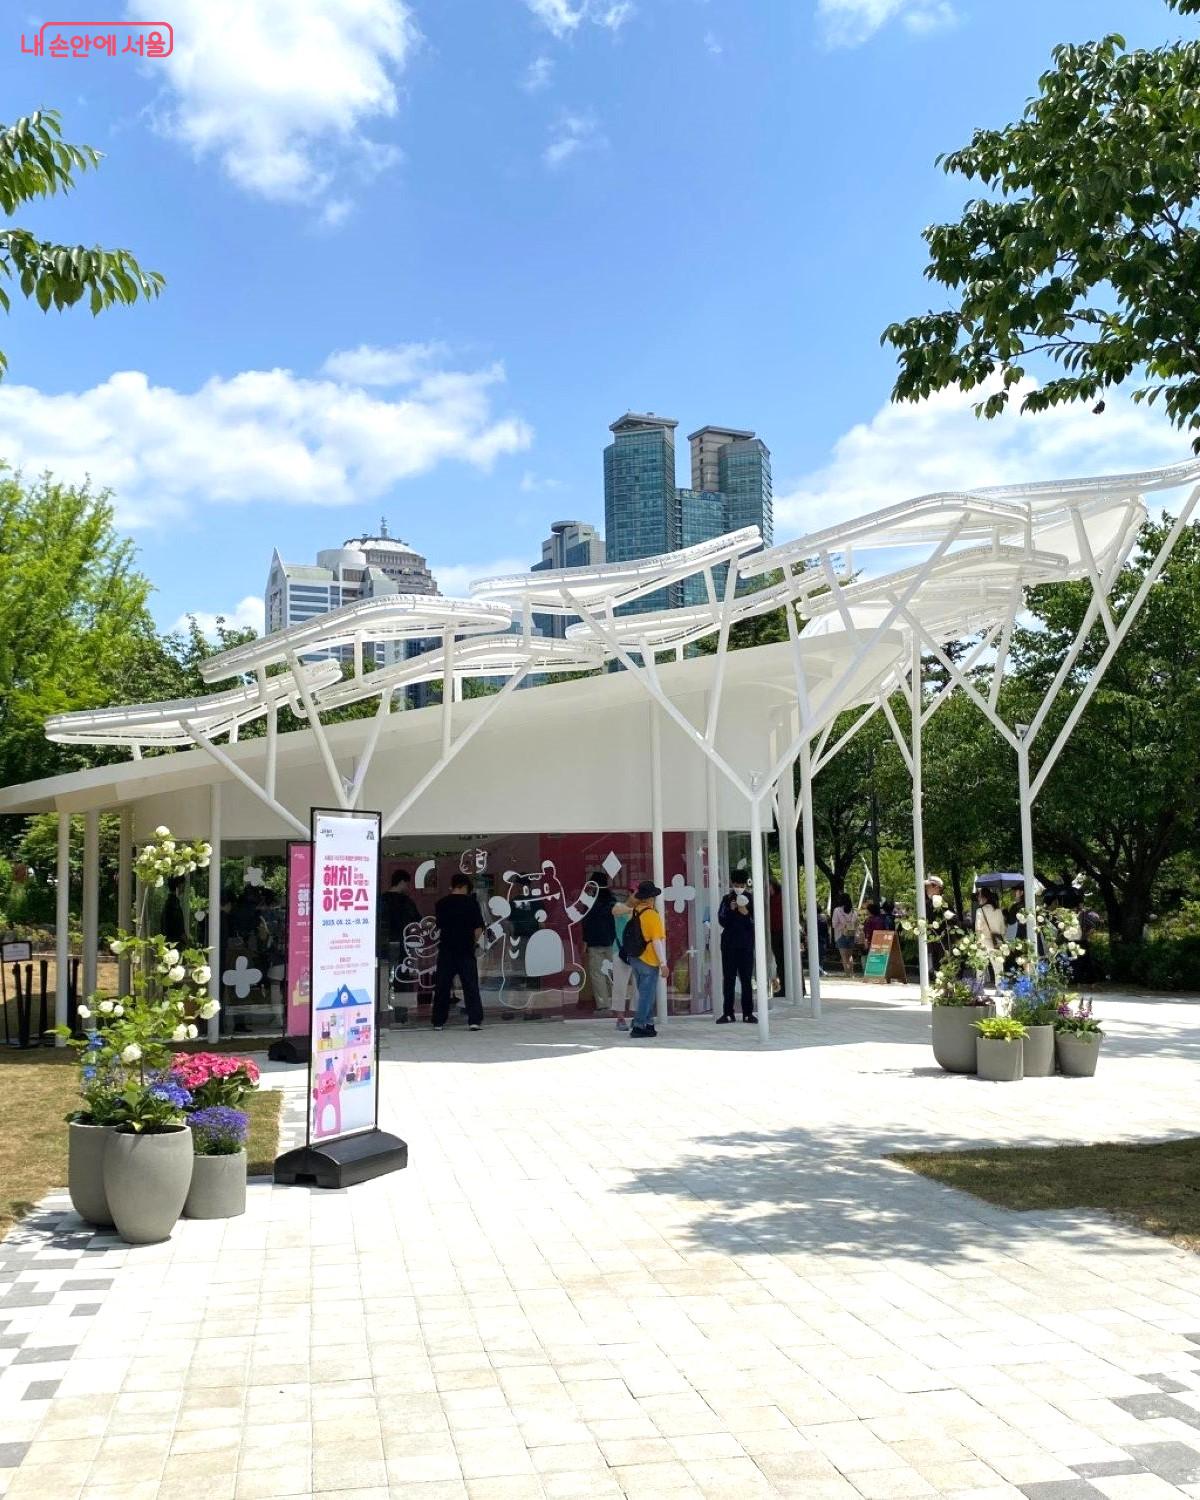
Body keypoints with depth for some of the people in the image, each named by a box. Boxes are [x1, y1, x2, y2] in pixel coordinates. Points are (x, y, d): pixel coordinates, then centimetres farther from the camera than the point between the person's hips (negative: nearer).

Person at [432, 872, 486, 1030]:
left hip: (446, 950, 2)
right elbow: (479, 928, -3)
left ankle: (438, 1022, 14)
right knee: (471, 986, 2)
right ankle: (474, 1020, -6)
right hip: (466, 950, -2)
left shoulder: (441, 903, 2)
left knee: (442, 986, 10)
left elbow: (439, 926, 13)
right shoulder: (471, 902, -4)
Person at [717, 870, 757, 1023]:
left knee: (746, 979, 2)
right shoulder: (727, 899, 4)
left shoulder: (750, 899, 2)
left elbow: (754, 923, -1)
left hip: (746, 944, 0)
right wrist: (731, 910, -16)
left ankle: (748, 1012, 6)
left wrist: (746, 913, -18)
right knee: (729, 979, 2)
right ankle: (728, 1013, 4)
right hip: (729, 943, 1)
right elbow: (722, 921, -2)